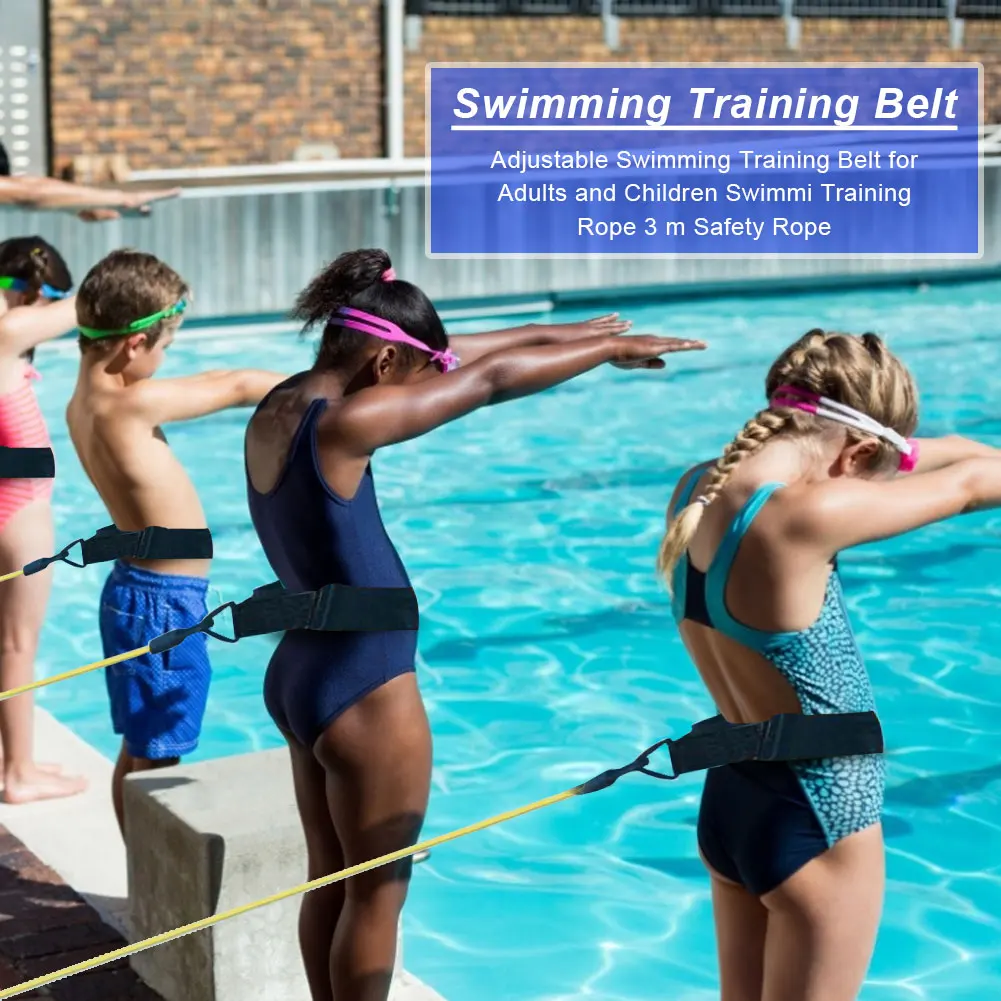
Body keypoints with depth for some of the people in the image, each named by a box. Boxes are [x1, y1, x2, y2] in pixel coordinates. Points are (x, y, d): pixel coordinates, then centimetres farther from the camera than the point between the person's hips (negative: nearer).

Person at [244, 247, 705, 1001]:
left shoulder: (281, 407, 2)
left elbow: (445, 362, 11)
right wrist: (609, 350, 0)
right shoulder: (345, 423, -23)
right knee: (377, 892, 6)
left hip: (303, 671, 9)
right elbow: (490, 380, -14)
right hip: (364, 688, -9)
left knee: (331, 879, 20)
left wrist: (561, 334, 20)